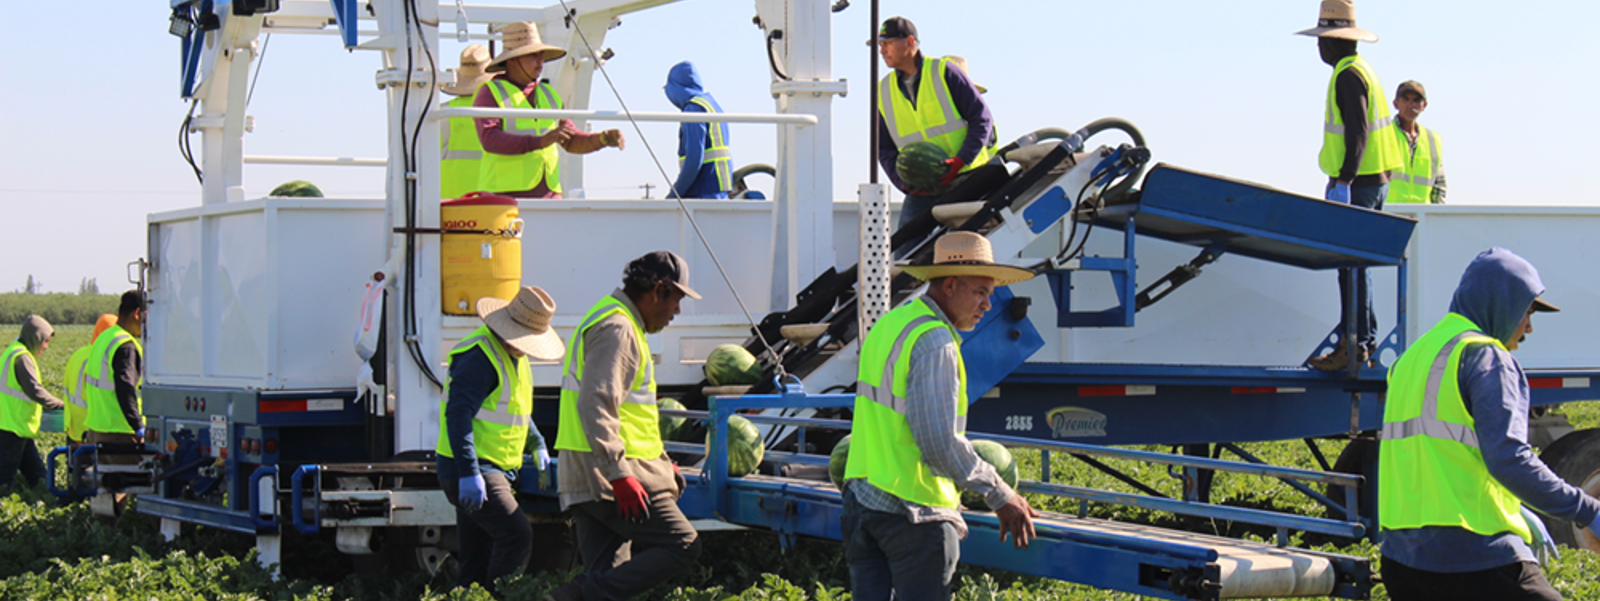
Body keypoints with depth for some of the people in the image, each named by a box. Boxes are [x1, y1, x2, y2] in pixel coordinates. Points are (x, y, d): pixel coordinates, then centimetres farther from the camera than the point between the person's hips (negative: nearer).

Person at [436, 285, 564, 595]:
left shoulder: (513, 355, 15)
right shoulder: (479, 356, -17)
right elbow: (458, 415, -23)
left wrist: (537, 445, 24)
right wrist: (469, 473, -28)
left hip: (495, 471, 10)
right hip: (468, 470, -10)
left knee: (477, 560, 9)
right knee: (517, 535, -20)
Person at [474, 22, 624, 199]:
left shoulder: (548, 95, 19)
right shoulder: (489, 93, -1)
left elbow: (572, 141, 21)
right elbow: (490, 139, -17)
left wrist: (602, 139, 1)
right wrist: (539, 141, -26)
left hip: (548, 193, 6)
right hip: (504, 194, -6)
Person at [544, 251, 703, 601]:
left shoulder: (617, 324, 23)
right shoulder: (618, 329, -12)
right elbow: (595, 405, -23)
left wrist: (661, 462, 31)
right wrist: (620, 475, -27)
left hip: (584, 479, 11)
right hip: (608, 472, -11)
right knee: (682, 546, -8)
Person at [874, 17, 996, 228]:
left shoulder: (944, 72, -5)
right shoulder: (883, 92, 7)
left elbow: (981, 118, -6)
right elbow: (884, 149, 10)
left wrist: (962, 159, -18)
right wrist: (904, 182, -7)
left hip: (966, 179, -4)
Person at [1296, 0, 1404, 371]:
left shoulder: (1348, 75, -14)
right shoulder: (1361, 70, 18)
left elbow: (1358, 134, -21)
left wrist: (1343, 181, -23)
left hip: (1357, 184, -10)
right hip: (1372, 182, 10)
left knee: (1352, 265, -9)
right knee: (1355, 266, 13)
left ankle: (1355, 344, -9)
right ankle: (1364, 341, 16)